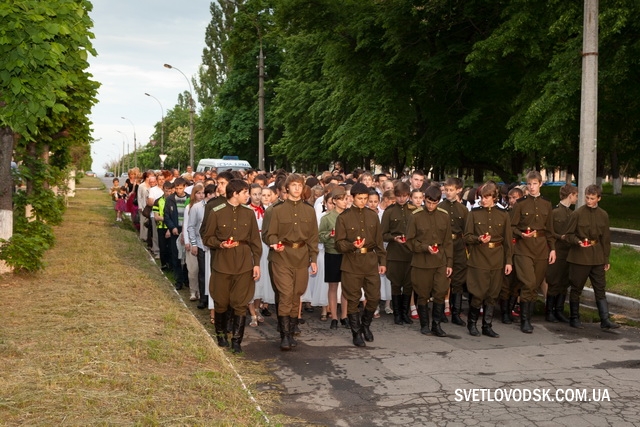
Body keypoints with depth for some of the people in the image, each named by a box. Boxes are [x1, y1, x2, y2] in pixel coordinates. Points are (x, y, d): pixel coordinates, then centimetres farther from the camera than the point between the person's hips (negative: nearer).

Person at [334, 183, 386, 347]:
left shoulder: (373, 216, 10)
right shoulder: (343, 217, -2)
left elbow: (379, 241, 13)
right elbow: (339, 244, -5)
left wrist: (382, 261, 10)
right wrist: (352, 245, -23)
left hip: (371, 261, 3)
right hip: (352, 263, -3)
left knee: (374, 297, 4)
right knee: (353, 300, 3)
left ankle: (365, 325, 29)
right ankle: (356, 333, 17)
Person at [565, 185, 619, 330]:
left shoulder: (603, 215, 6)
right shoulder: (577, 214, -5)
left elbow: (606, 239, 11)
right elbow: (569, 235, -1)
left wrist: (606, 259, 10)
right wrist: (578, 241, -22)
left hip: (597, 257, 3)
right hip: (579, 257, -3)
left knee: (601, 288, 3)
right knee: (576, 288, 6)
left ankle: (605, 320, 7)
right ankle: (574, 318, 17)